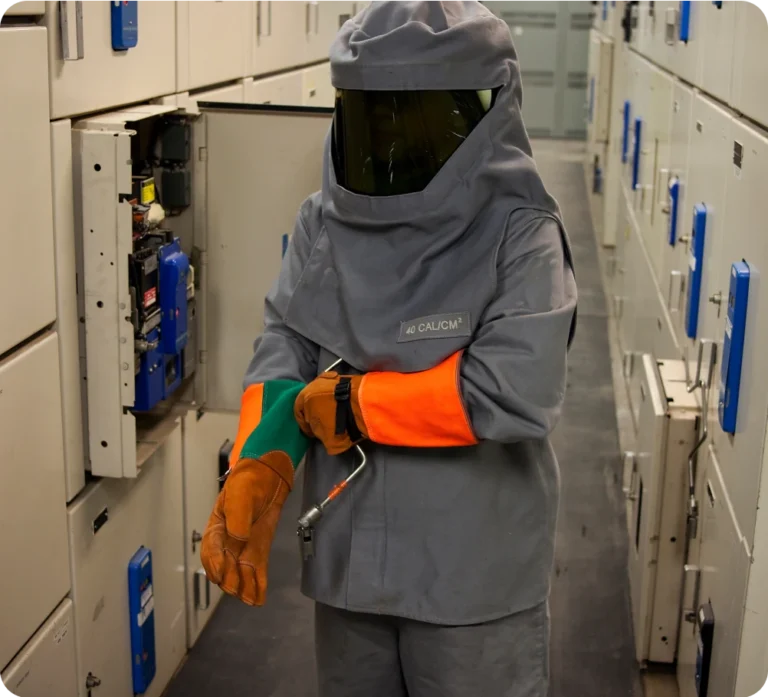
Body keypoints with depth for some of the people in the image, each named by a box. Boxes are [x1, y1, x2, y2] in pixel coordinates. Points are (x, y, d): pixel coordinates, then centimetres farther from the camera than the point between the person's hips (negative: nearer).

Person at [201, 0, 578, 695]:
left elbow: (518, 392, -26)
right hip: (348, 561, 5)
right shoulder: (324, 223, -2)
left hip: (475, 578, -4)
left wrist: (353, 403, -19)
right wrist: (257, 472, -22)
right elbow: (284, 352, -4)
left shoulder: (519, 232, -16)